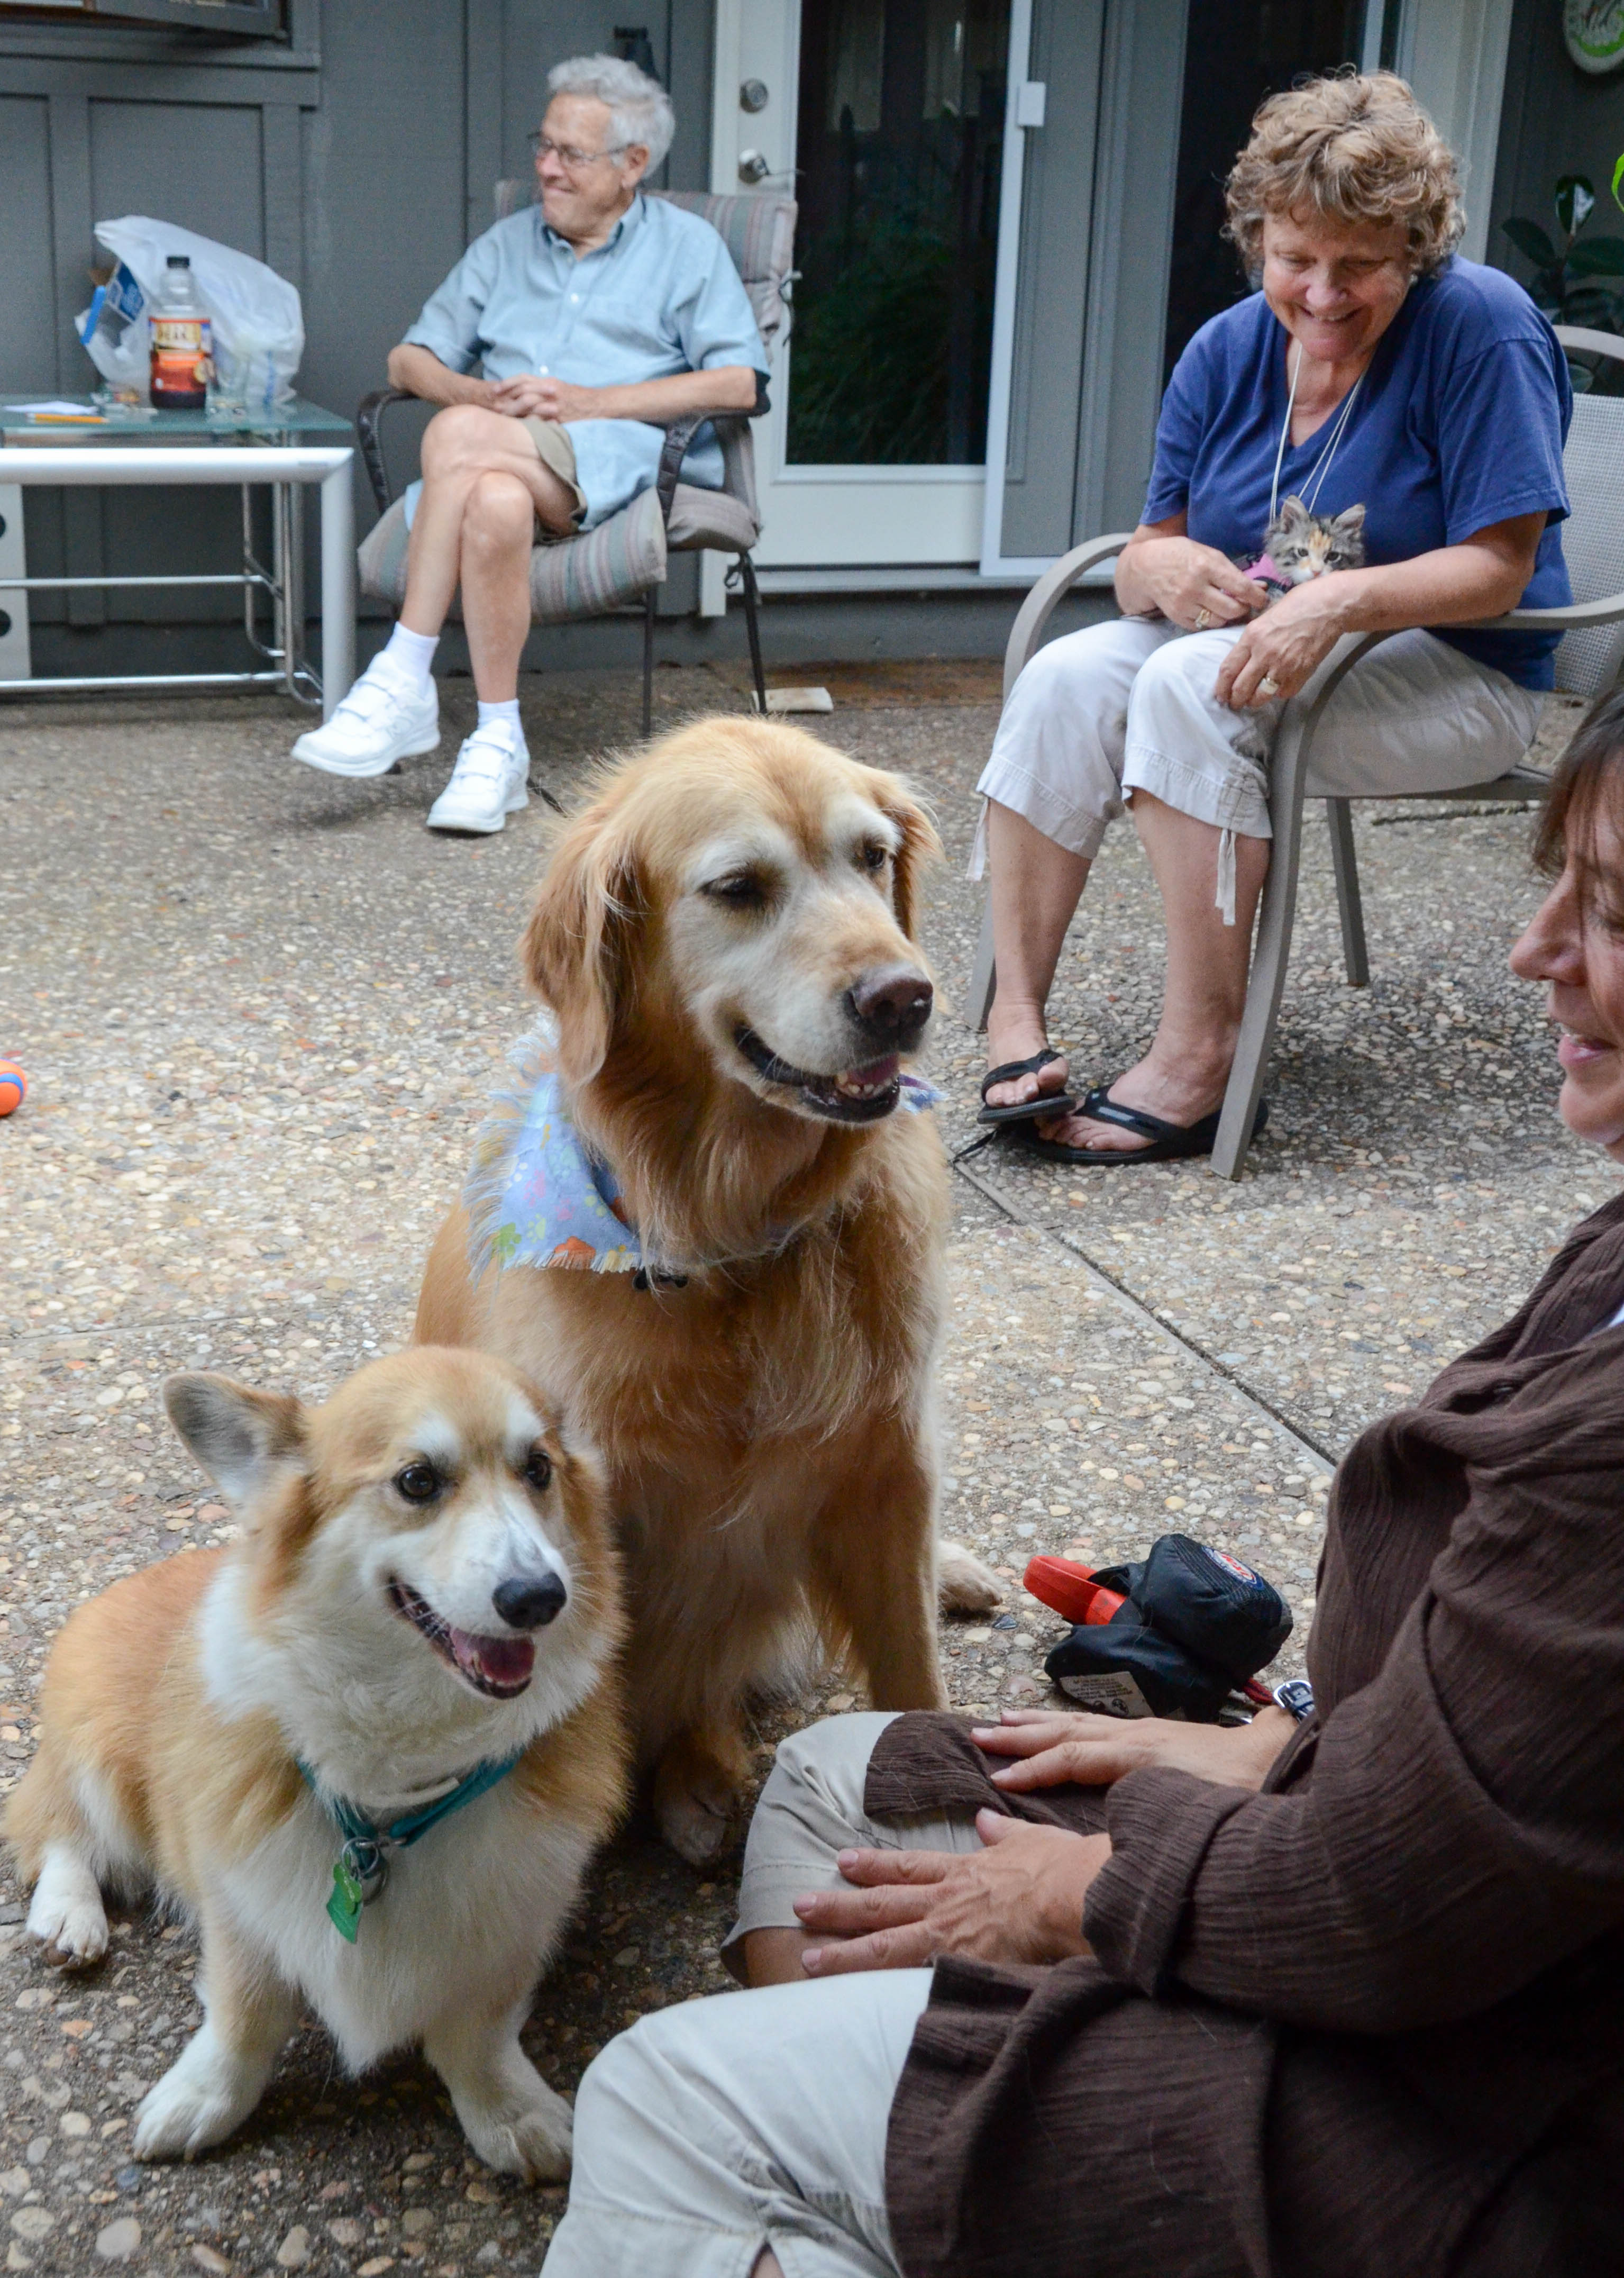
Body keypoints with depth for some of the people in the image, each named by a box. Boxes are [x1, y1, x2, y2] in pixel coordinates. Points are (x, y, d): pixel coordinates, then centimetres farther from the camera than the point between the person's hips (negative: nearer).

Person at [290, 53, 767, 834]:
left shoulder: (687, 246, 15)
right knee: (494, 505, -37)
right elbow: (409, 358, 23)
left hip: (625, 457, -3)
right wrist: (474, 392, -2)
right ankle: (497, 743, -35)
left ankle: (404, 683, -30)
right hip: (502, 461, 4)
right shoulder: (506, 244, 28)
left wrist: (586, 402, -9)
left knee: (460, 436, -33)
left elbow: (739, 383, 0)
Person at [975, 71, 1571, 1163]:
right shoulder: (1229, 351, 3)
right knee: (1065, 681, -21)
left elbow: (1499, 568, -17)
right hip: (1250, 645, 6)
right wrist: (1166, 568, -23)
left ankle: (1200, 1056, -29)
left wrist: (1341, 601, -33)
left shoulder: (1481, 327, -13)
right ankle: (1015, 1021, -22)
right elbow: (1146, 556, 2)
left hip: (1456, 673, -5)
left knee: (1194, 687, -32)